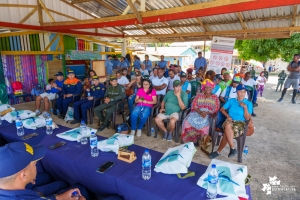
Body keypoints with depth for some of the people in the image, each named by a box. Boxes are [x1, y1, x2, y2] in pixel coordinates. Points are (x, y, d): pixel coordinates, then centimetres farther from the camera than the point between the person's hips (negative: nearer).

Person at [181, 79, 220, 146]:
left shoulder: (215, 97, 14)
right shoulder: (199, 95, 18)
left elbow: (216, 109, 2)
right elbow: (194, 105, 6)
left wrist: (206, 113, -16)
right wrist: (200, 112, -14)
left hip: (208, 115, -1)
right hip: (196, 113, 2)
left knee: (204, 124, -37)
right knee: (188, 121, -30)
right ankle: (193, 139, -12)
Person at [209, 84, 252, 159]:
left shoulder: (248, 103, 5)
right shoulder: (231, 100, 12)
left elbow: (247, 118, -2)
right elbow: (222, 109, 13)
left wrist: (245, 107, -15)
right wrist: (227, 116, -4)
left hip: (240, 123, -2)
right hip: (230, 121, 2)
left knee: (227, 133, -35)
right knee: (228, 126, -39)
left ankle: (218, 151, -22)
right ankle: (232, 148, -30)